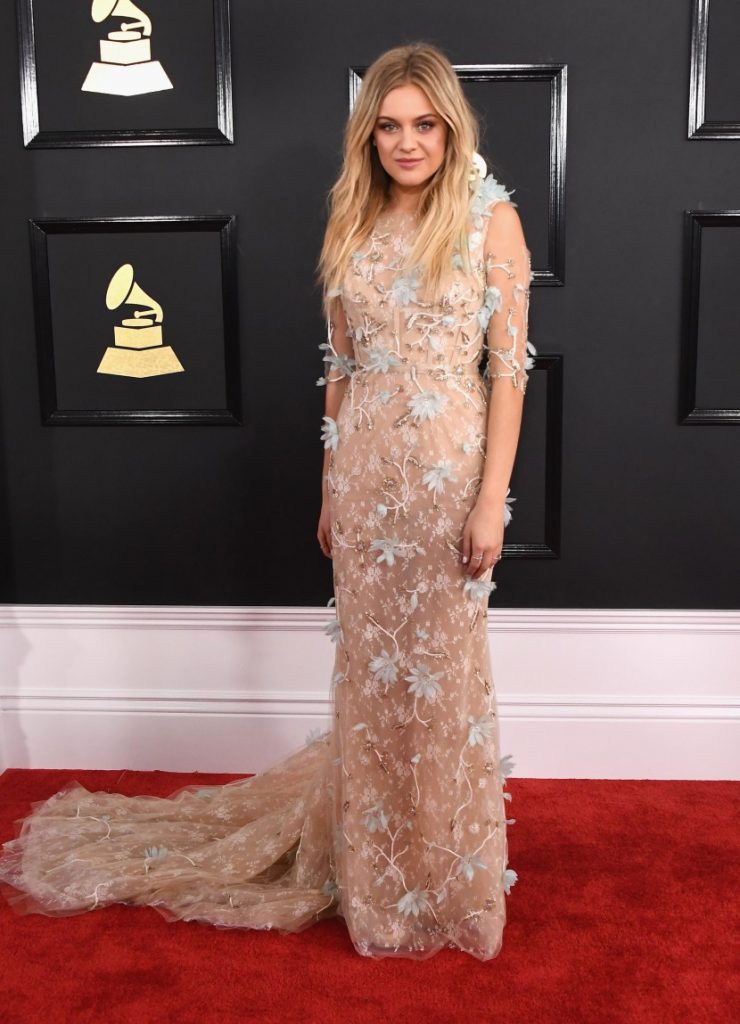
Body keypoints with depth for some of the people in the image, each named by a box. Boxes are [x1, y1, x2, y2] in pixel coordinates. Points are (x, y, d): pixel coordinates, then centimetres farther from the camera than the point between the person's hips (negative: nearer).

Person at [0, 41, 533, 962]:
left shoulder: (490, 218, -3)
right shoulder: (353, 224, 9)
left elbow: (509, 365, -7)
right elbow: (341, 366, 12)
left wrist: (492, 497, -12)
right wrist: (331, 487, 11)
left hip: (448, 467, -3)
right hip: (364, 467, 4)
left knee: (440, 671, 5)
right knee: (372, 670, 11)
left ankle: (444, 879, 28)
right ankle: (379, 877, 32)